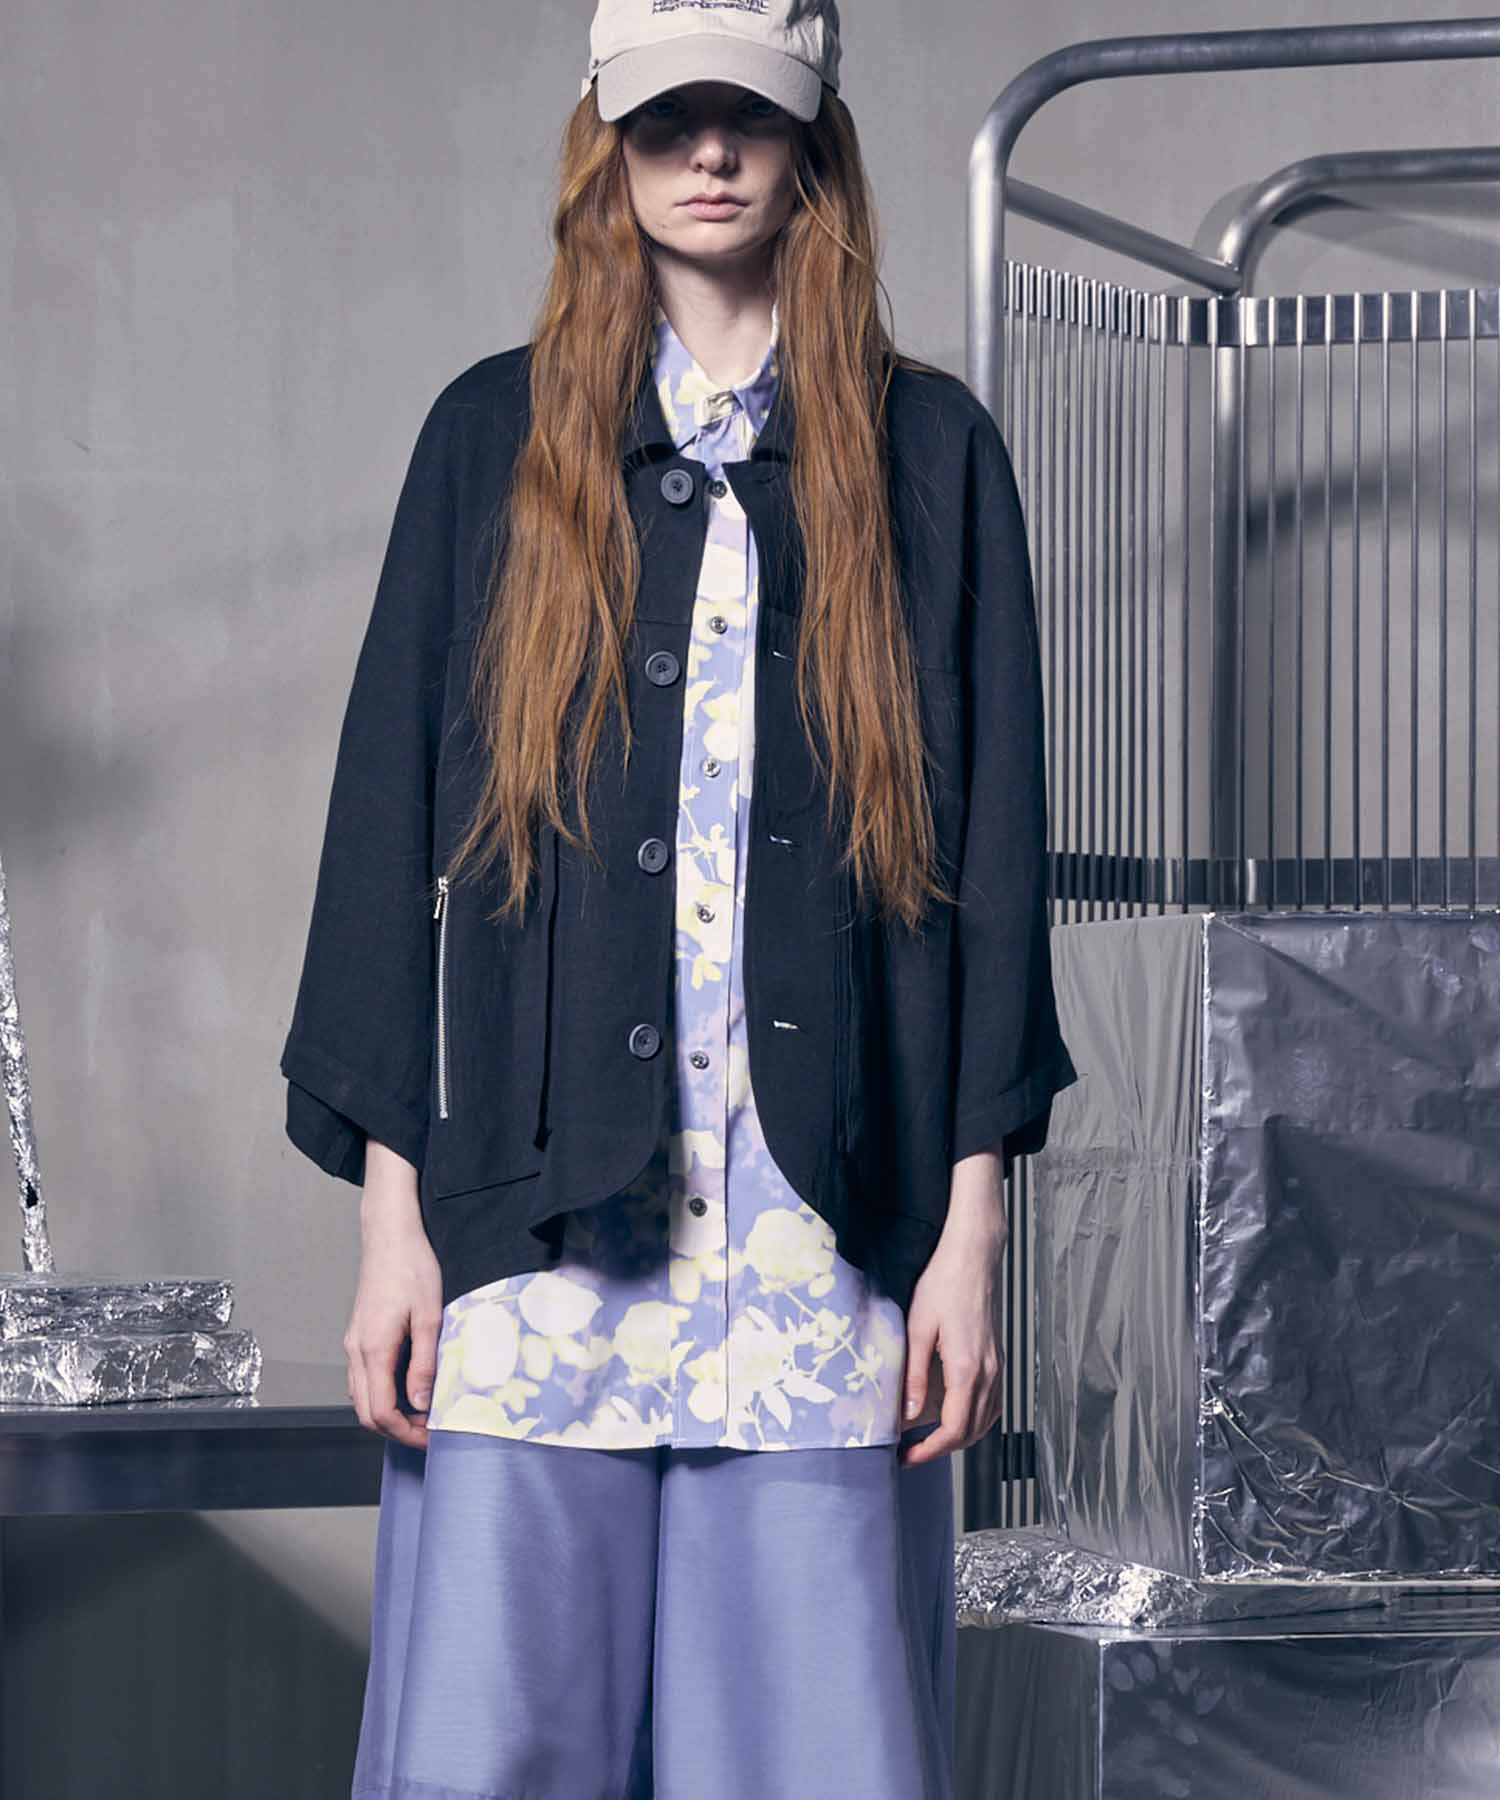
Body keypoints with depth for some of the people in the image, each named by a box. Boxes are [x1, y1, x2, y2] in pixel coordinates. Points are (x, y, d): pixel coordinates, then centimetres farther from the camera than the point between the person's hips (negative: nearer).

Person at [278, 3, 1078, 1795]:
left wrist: (972, 1221, 0)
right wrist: (392, 1207, 0)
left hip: (826, 1224, 0)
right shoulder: (495, 439, 10)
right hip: (540, 1214, 0)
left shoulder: (925, 453, 9)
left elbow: (992, 833, 7)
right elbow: (393, 815, 7)